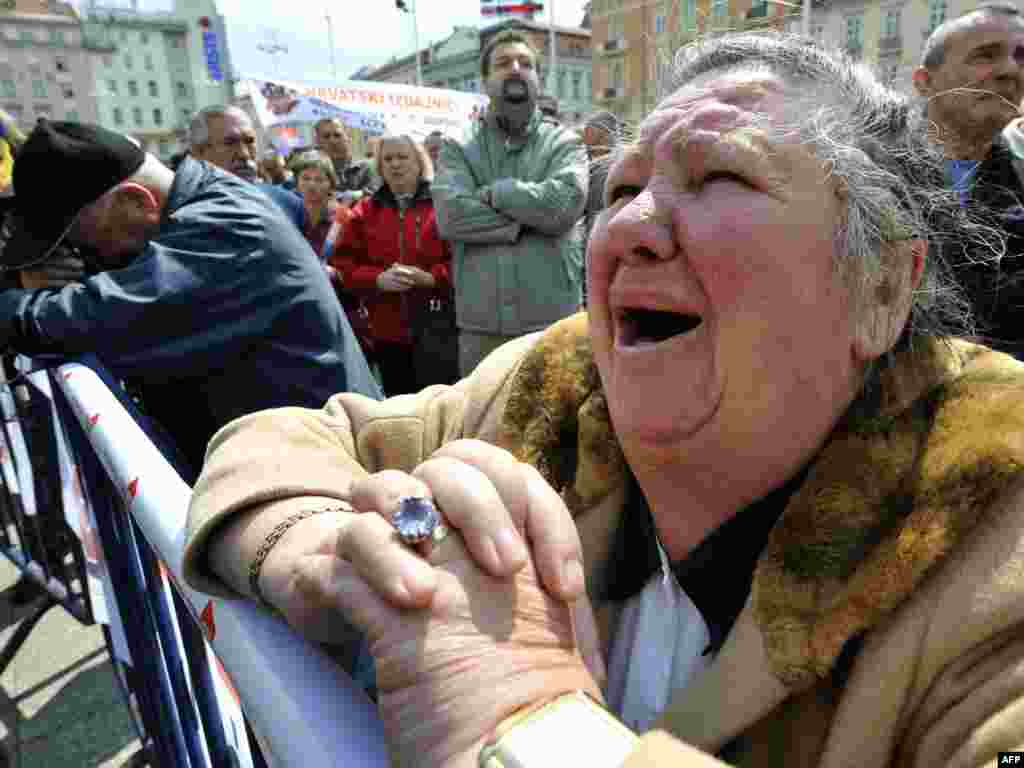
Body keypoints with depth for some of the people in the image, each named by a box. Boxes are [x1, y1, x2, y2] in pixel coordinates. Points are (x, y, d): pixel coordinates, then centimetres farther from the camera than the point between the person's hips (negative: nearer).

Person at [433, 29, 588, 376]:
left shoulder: (564, 142, 5)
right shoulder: (458, 146, 7)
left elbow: (565, 203, -15)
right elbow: (450, 215, -10)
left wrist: (494, 192, -6)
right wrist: (529, 219, -10)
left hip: (552, 320, -1)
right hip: (480, 323, 1)